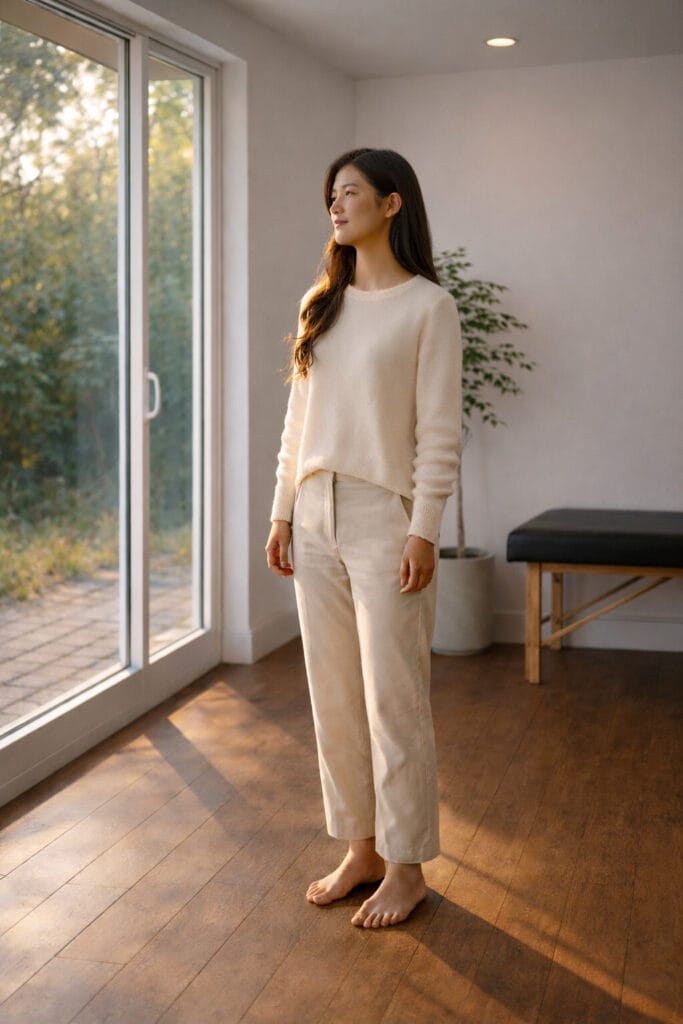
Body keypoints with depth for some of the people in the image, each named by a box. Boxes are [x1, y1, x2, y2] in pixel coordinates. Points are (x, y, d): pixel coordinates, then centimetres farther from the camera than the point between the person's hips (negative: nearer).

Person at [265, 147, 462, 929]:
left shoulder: (427, 305, -6)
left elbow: (439, 432, -10)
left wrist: (423, 531, -15)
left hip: (385, 519, -6)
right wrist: (282, 511, 8)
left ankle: (405, 865, 15)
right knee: (333, 695, 11)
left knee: (393, 699, 1)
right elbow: (297, 417, 12)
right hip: (317, 520, 6)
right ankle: (360, 847, 25)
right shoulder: (319, 302, 11)